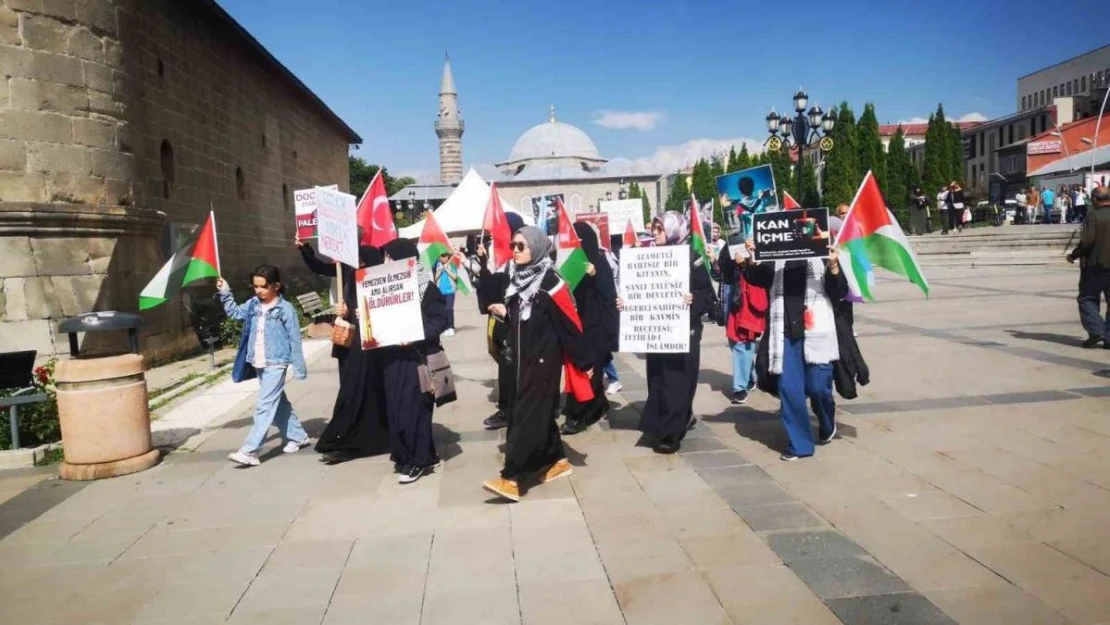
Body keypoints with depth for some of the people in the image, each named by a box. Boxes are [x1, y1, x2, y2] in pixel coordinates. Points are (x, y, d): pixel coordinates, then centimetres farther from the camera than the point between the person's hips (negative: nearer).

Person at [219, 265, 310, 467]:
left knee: (264, 406, -9)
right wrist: (225, 293, 1)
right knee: (279, 403, 17)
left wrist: (299, 367, -7)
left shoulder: (285, 309, -11)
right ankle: (297, 436, 32)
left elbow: (295, 340, -8)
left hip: (276, 364, -7)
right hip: (258, 364, 7)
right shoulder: (253, 305, 6)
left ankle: (249, 451, -10)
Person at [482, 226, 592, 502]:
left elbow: (570, 324, -14)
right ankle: (557, 460, 29)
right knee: (538, 410, 14)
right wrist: (505, 313, -2)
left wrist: (584, 361, -13)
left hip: (543, 358, -8)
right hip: (522, 357, 8)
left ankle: (511, 478, -8)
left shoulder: (549, 283, -15)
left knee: (527, 412, -8)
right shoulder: (517, 278, 8)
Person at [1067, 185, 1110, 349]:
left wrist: (1074, 255, -4)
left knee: (1087, 299, 6)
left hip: (1095, 264, -5)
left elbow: (1086, 241, -17)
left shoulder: (1093, 215, -11)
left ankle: (1095, 331, -8)